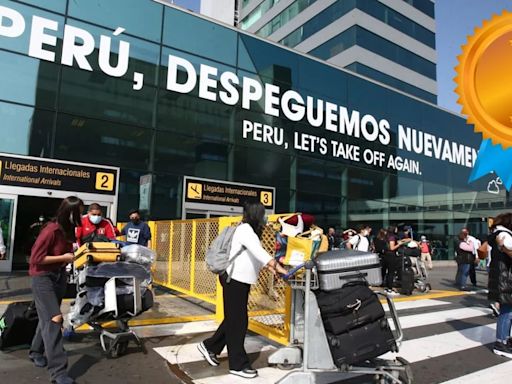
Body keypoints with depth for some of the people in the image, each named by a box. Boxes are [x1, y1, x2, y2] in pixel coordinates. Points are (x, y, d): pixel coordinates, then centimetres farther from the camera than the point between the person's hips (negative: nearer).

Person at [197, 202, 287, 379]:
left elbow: (255, 255, 19)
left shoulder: (250, 231, 15)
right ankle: (238, 364, 9)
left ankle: (210, 346, 30)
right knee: (237, 321, -2)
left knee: (234, 319, 17)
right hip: (234, 279, -10)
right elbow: (258, 251, -31)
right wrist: (276, 266, -39)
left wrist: (268, 266, 6)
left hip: (241, 280, 10)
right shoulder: (245, 229, -17)